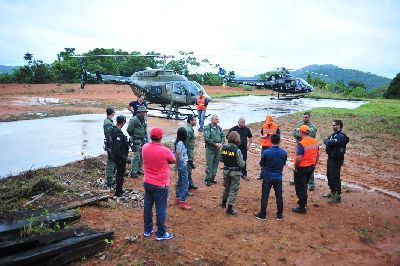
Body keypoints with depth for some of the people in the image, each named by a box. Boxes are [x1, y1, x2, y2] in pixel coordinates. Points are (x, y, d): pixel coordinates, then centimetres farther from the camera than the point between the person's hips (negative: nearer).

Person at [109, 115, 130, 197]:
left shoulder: (113, 130, 4)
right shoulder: (118, 133, -27)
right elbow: (117, 149, -30)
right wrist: (125, 158, -24)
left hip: (115, 156, 10)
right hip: (120, 157, -10)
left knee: (119, 172, 23)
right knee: (120, 174, 4)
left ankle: (119, 190, 37)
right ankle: (118, 192, 17)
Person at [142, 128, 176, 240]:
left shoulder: (145, 147, -5)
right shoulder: (165, 150, -22)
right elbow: (173, 161, -4)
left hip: (147, 183, 6)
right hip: (161, 185, -6)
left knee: (147, 206, 18)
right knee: (161, 209, 6)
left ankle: (147, 230, 32)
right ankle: (161, 233, 17)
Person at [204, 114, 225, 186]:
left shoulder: (219, 128, 10)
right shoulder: (207, 128, -10)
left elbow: (223, 136, 11)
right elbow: (206, 139, -18)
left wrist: (221, 143, -7)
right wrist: (215, 144, -17)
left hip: (218, 148, 6)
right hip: (210, 148, -6)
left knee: (215, 163, 11)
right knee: (209, 164, -4)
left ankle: (212, 178, 22)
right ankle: (208, 179, 3)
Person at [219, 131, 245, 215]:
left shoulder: (223, 148, -7)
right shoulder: (237, 150, -21)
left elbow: (221, 159, 3)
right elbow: (241, 164, -17)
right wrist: (244, 162, 3)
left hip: (226, 170, 5)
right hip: (235, 172, -5)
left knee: (226, 187, 25)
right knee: (233, 190, 6)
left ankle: (224, 202, 43)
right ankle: (230, 208, 8)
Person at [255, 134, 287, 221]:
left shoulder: (266, 152, -17)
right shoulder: (284, 152, -8)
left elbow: (261, 164, -4)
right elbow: (284, 163, 7)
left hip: (267, 177, -2)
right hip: (278, 177, 3)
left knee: (264, 196, 7)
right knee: (279, 196, 13)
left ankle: (262, 215, 15)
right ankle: (280, 215, 23)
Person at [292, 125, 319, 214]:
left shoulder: (301, 144, -25)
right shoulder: (315, 142, 1)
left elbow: (299, 158, -28)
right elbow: (317, 155, 11)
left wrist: (296, 167, -13)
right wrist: (314, 164, 20)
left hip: (302, 168, -8)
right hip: (311, 167, 8)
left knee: (300, 187, 4)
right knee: (304, 185, 26)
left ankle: (302, 207, 10)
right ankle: (303, 201, 42)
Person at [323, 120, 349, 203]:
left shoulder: (341, 136, -19)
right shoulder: (334, 134, 12)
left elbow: (330, 143, -27)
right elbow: (325, 141, 7)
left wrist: (328, 142, -7)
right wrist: (328, 141, -13)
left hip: (336, 159, -10)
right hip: (330, 157, 10)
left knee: (335, 177, -6)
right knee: (329, 175, 18)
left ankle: (337, 196, 2)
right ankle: (333, 192, 32)